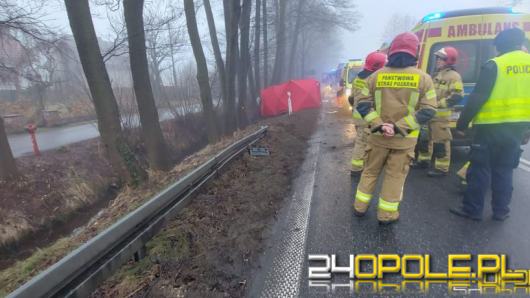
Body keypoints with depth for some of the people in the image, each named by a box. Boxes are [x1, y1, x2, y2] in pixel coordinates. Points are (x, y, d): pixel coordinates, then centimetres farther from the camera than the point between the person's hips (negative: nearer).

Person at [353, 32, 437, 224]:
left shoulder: (376, 76, -1)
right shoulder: (423, 78, -3)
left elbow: (363, 104, -5)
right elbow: (428, 110, -8)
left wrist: (378, 125, -11)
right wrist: (399, 127, -14)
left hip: (378, 136, 1)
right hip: (405, 139, -1)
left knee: (370, 171, 16)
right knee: (395, 175, 10)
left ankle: (360, 207, 26)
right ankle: (386, 214, 19)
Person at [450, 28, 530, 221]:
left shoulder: (494, 65, -10)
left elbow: (477, 98, -14)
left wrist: (462, 124, -8)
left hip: (492, 127, -5)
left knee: (480, 169, 3)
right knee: (504, 170, 14)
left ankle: (472, 209, 9)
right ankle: (501, 211, 20)